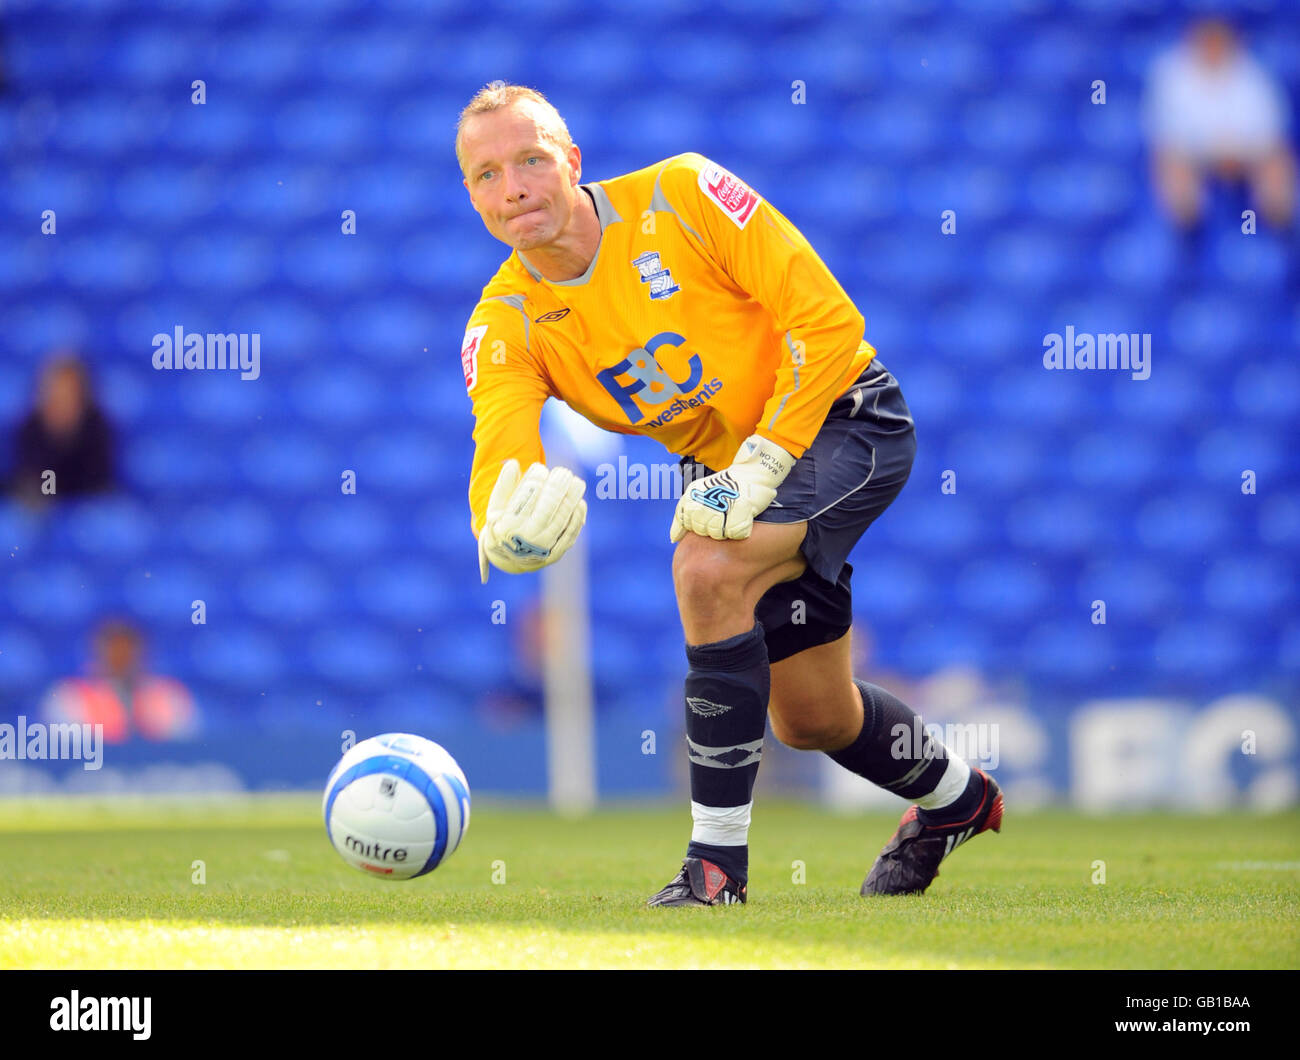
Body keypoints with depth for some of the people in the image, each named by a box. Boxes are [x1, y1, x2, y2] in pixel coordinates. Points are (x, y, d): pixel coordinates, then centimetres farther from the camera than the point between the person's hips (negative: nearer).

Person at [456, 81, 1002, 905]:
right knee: (810, 718, 14)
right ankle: (953, 795, 48)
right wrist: (506, 532, -52)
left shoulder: (679, 196, -22)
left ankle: (719, 858, -23)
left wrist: (759, 467, -26)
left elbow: (827, 318, -21)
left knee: (708, 569, -31)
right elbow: (498, 456, -27)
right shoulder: (506, 322, -12)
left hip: (842, 416, -6)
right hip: (725, 466, 6)